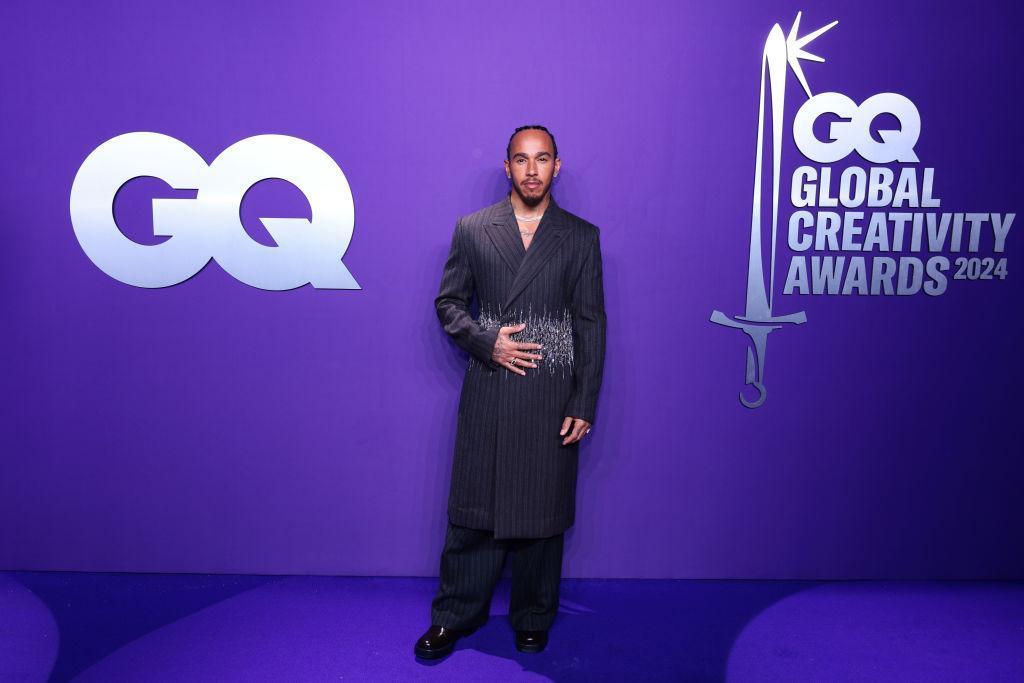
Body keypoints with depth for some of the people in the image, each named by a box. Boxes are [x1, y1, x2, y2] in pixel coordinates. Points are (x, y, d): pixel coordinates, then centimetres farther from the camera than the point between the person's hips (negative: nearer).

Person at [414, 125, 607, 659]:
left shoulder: (581, 237, 4)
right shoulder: (471, 229, 6)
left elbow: (591, 325, 2)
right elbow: (448, 302, 9)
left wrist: (584, 406, -3)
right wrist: (487, 342, -10)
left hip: (552, 399, 0)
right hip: (487, 394, 0)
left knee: (542, 512, 10)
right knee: (472, 509, 8)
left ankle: (532, 620, 29)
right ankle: (454, 616, 26)